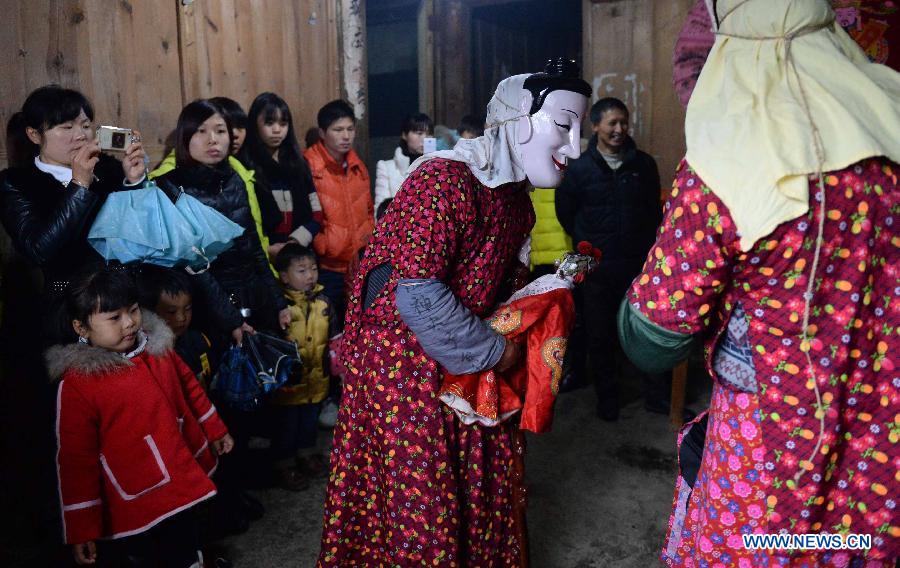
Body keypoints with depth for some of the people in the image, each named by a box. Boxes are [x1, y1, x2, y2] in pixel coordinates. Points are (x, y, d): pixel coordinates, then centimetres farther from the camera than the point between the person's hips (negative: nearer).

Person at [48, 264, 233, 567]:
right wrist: (82, 528, -9)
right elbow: (77, 460, -13)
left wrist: (215, 430, 23)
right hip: (135, 509, -6)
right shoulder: (77, 384, -17)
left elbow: (189, 388, 15)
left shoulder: (157, 348, -2)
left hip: (183, 486, 6)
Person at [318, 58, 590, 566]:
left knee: (480, 486, 19)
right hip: (404, 366, -8)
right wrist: (495, 351, -16)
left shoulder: (517, 194, 5)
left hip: (472, 368, 8)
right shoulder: (444, 180, -23)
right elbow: (417, 296, -27)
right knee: (417, 500, 7)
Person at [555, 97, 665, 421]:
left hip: (638, 264, 1)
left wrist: (647, 246, 11)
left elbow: (654, 210, 11)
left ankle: (655, 395, 19)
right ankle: (606, 397, 25)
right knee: (600, 336, 9)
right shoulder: (580, 169, -3)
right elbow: (565, 212, 7)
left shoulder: (644, 165, 2)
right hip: (597, 269, -1)